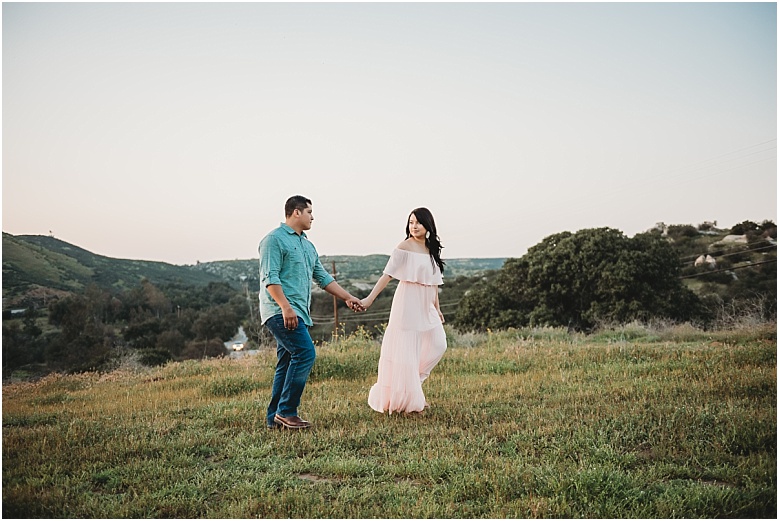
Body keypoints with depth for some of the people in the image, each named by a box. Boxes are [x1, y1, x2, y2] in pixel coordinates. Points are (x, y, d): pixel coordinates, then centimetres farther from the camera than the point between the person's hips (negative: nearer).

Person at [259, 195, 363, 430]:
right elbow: (270, 278, -15)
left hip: (298, 313, 9)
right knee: (305, 353, -18)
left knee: (287, 363, 8)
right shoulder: (275, 239, -5)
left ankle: (275, 418, 14)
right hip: (281, 311, -9)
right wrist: (286, 307, -24)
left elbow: (323, 277, 25)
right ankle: (286, 411, -11)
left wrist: (348, 297, 19)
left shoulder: (308, 246, 22)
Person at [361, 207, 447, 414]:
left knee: (437, 344, 6)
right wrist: (369, 298, -21)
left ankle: (412, 386, 21)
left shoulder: (432, 249, 11)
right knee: (406, 351, -2)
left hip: (426, 306, 7)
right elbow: (387, 274, -13)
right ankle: (406, 399, 9)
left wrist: (437, 308, 18)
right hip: (408, 304, -7)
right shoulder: (405, 247, -8)